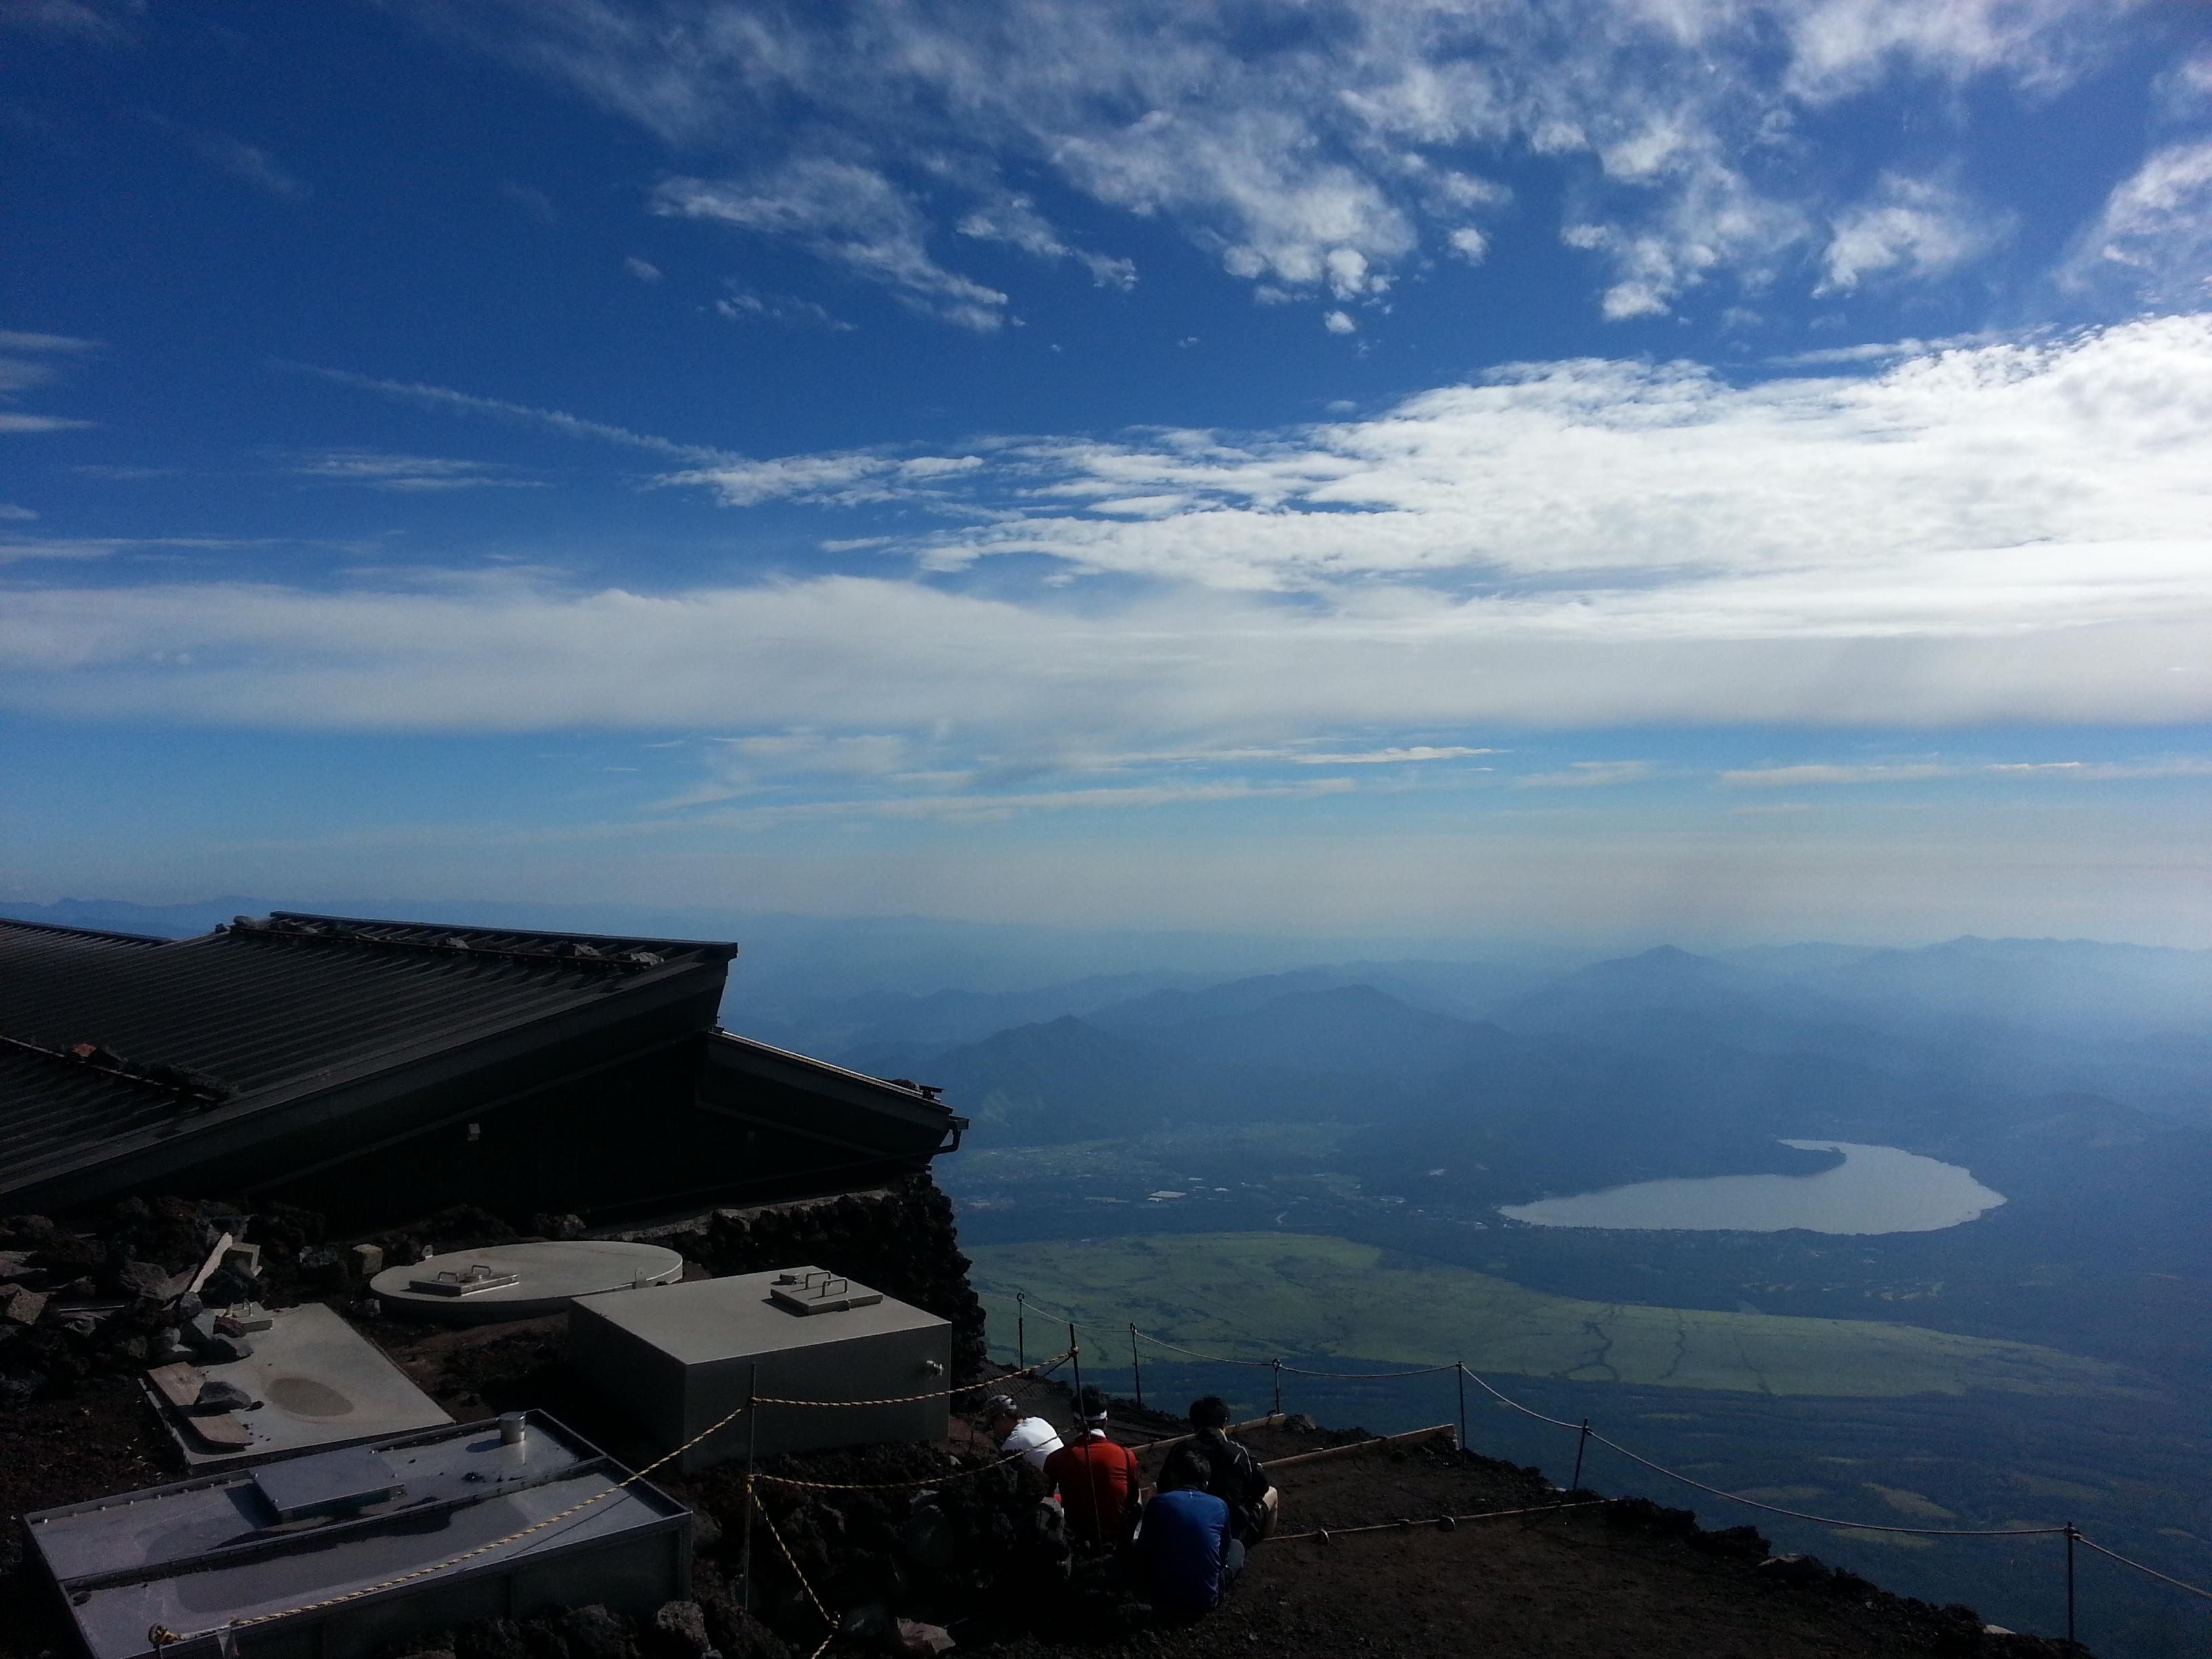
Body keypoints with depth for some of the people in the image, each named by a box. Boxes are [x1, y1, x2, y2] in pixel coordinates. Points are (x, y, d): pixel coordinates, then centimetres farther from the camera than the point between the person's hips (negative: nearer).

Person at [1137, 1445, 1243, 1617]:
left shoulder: (1158, 1503, -6)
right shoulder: (1220, 1506, -3)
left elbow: (1142, 1553, 4)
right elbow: (1223, 1555, 10)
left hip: (1165, 1601, -1)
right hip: (1207, 1601, 1)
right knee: (1237, 1546, 26)